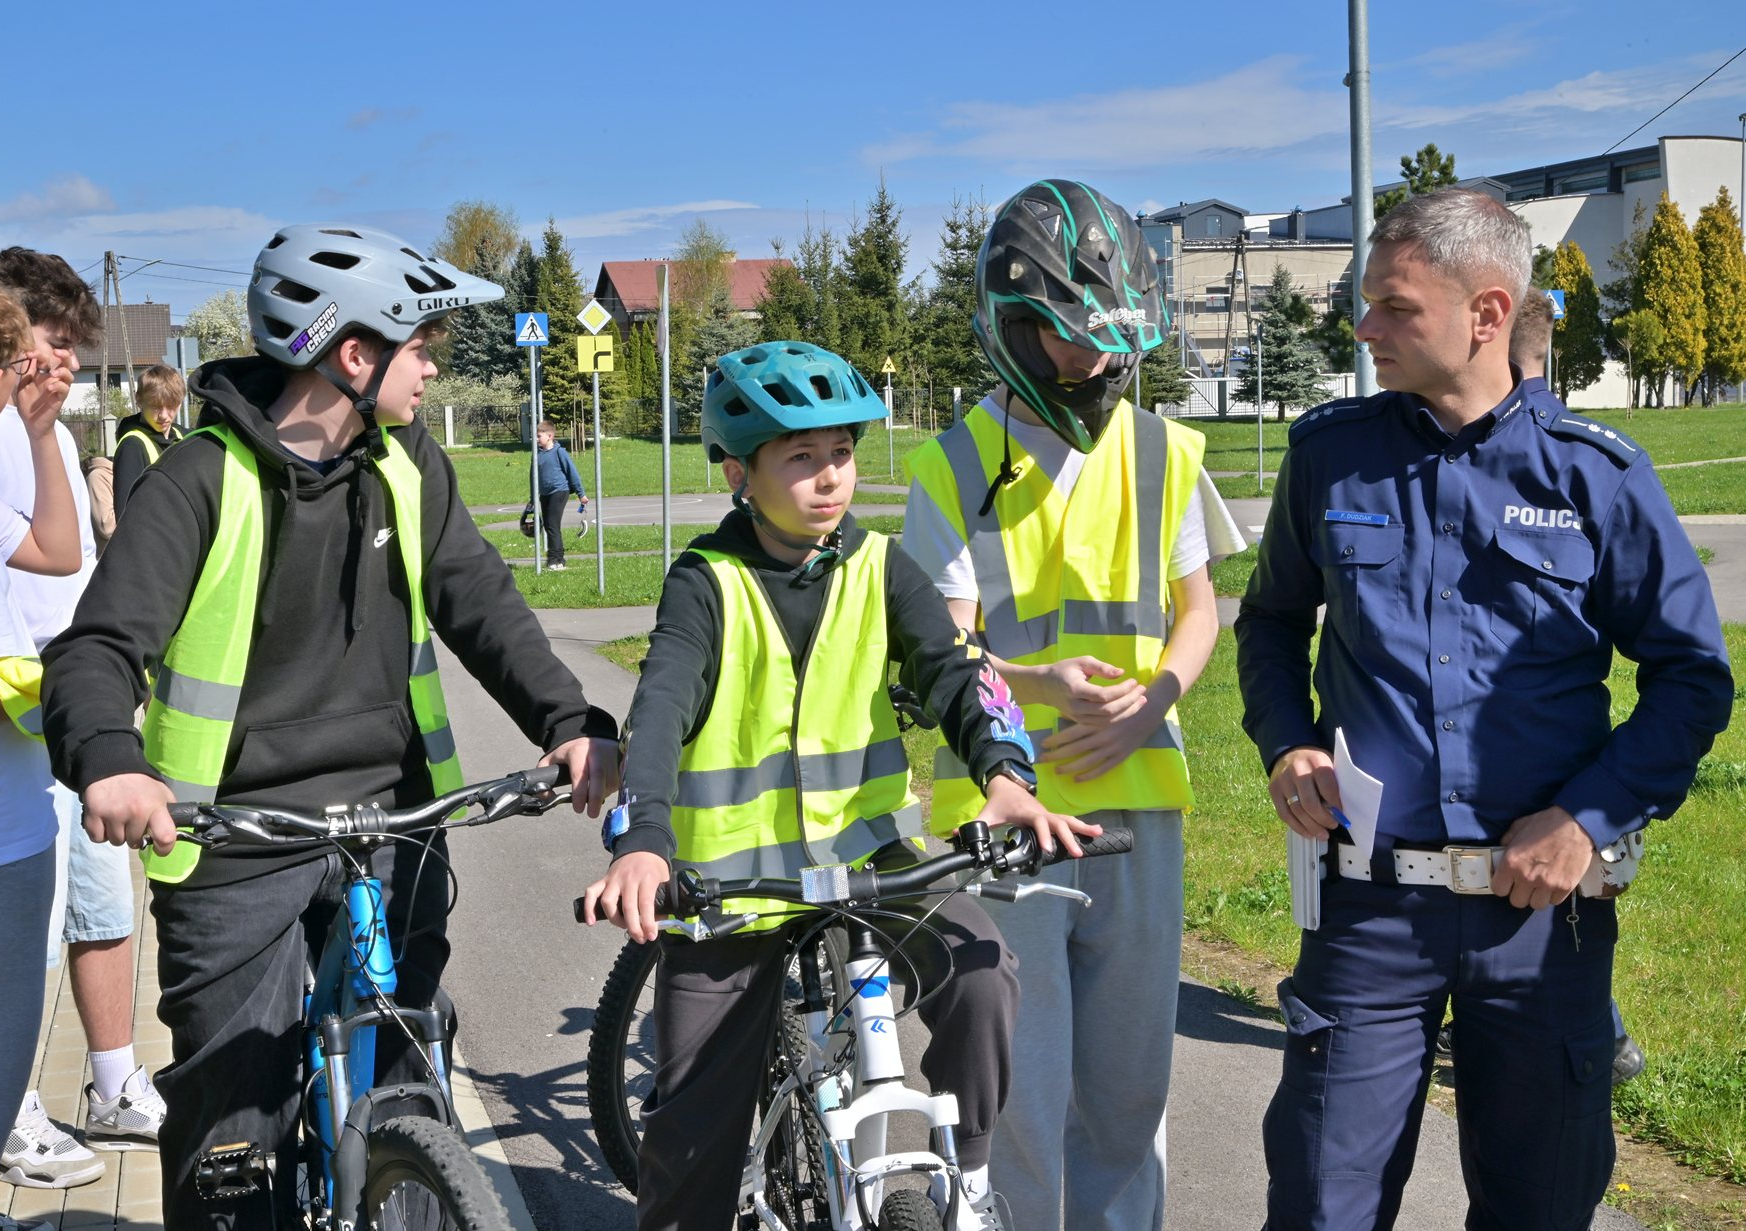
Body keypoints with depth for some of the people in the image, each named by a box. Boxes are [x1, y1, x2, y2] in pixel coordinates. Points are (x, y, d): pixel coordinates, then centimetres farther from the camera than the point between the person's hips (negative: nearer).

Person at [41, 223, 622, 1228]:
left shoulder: (409, 467, 5)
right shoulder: (202, 483, -11)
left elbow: (482, 605, 0)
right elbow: (100, 648, -17)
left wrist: (571, 723, -17)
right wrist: (110, 765, -39)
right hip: (237, 845, -4)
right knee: (237, 1141, 1)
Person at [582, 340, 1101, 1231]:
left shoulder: (878, 568, 0)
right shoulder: (707, 584, -8)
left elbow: (953, 670, -14)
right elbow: (660, 708, -22)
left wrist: (1006, 774, -35)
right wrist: (642, 841, -41)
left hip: (867, 846, 1)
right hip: (735, 871, -1)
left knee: (979, 973, -25)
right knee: (694, 1124, 4)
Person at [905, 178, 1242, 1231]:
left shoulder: (1162, 453, 6)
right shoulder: (959, 467, -3)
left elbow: (1197, 611, 12)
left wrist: (1150, 703, -7)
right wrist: (1041, 683, -24)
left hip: (1139, 795, 3)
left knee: (1129, 1074, 12)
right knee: (1021, 1082, -1)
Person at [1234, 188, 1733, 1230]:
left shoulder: (1597, 472, -3)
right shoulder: (1330, 453, 3)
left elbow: (1693, 674, 3)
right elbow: (1274, 617, 20)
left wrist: (1588, 818, -9)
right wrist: (1286, 743, 2)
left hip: (1545, 905, 0)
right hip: (1373, 901, 1)